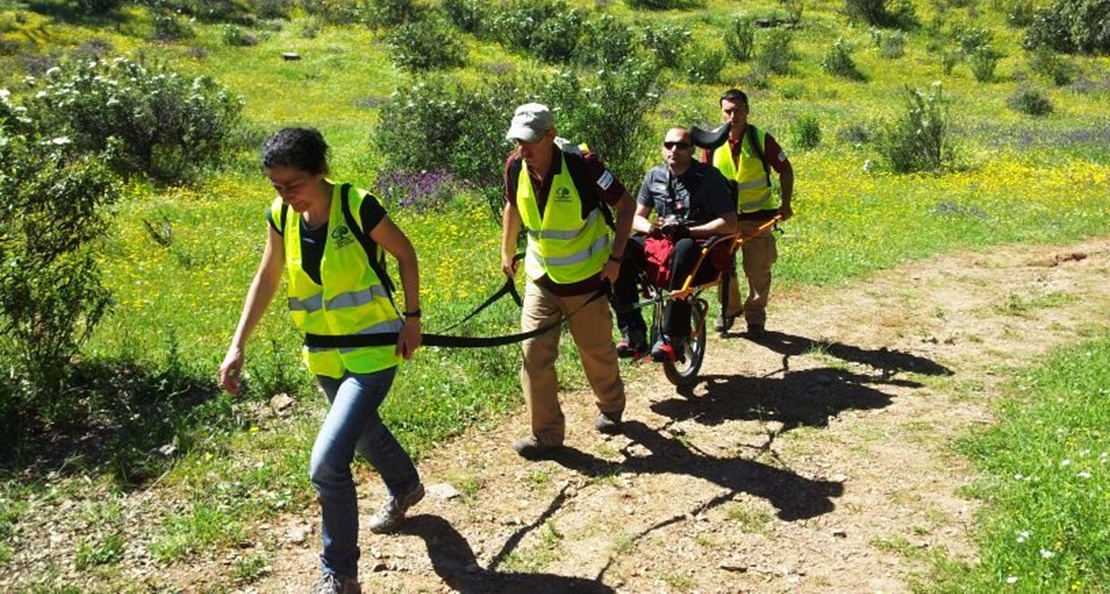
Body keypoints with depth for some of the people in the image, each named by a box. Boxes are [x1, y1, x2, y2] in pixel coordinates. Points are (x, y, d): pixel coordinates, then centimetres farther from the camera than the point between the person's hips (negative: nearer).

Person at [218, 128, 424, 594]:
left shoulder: (356, 207, -20)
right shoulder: (281, 215, -4)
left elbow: (405, 255, -6)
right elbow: (266, 280, 5)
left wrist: (412, 318, -7)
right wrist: (237, 346, 0)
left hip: (371, 351, -7)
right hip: (324, 355, 7)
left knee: (327, 463, -16)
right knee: (363, 431, 28)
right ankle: (405, 486, 60)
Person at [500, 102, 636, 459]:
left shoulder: (581, 165, -25)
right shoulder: (515, 167, -11)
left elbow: (626, 205, -14)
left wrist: (615, 258, -17)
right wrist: (506, 252, 14)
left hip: (585, 277, -3)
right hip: (540, 278, 4)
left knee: (597, 349, 13)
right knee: (534, 353, -2)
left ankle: (611, 408, 42)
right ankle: (546, 433, 12)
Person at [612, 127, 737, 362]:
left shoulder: (709, 177, -5)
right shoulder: (655, 176, 9)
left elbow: (730, 224, -10)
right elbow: (636, 218, 13)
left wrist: (689, 231, -20)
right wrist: (650, 228, -11)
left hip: (702, 250, -5)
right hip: (663, 244, 5)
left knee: (684, 249, -41)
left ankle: (673, 338, -36)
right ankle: (633, 333, -23)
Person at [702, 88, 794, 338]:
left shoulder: (761, 139, -10)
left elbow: (785, 170, 1)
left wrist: (785, 204, -6)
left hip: (759, 215, -1)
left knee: (758, 270, 4)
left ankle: (755, 316, 21)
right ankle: (729, 308, 26)